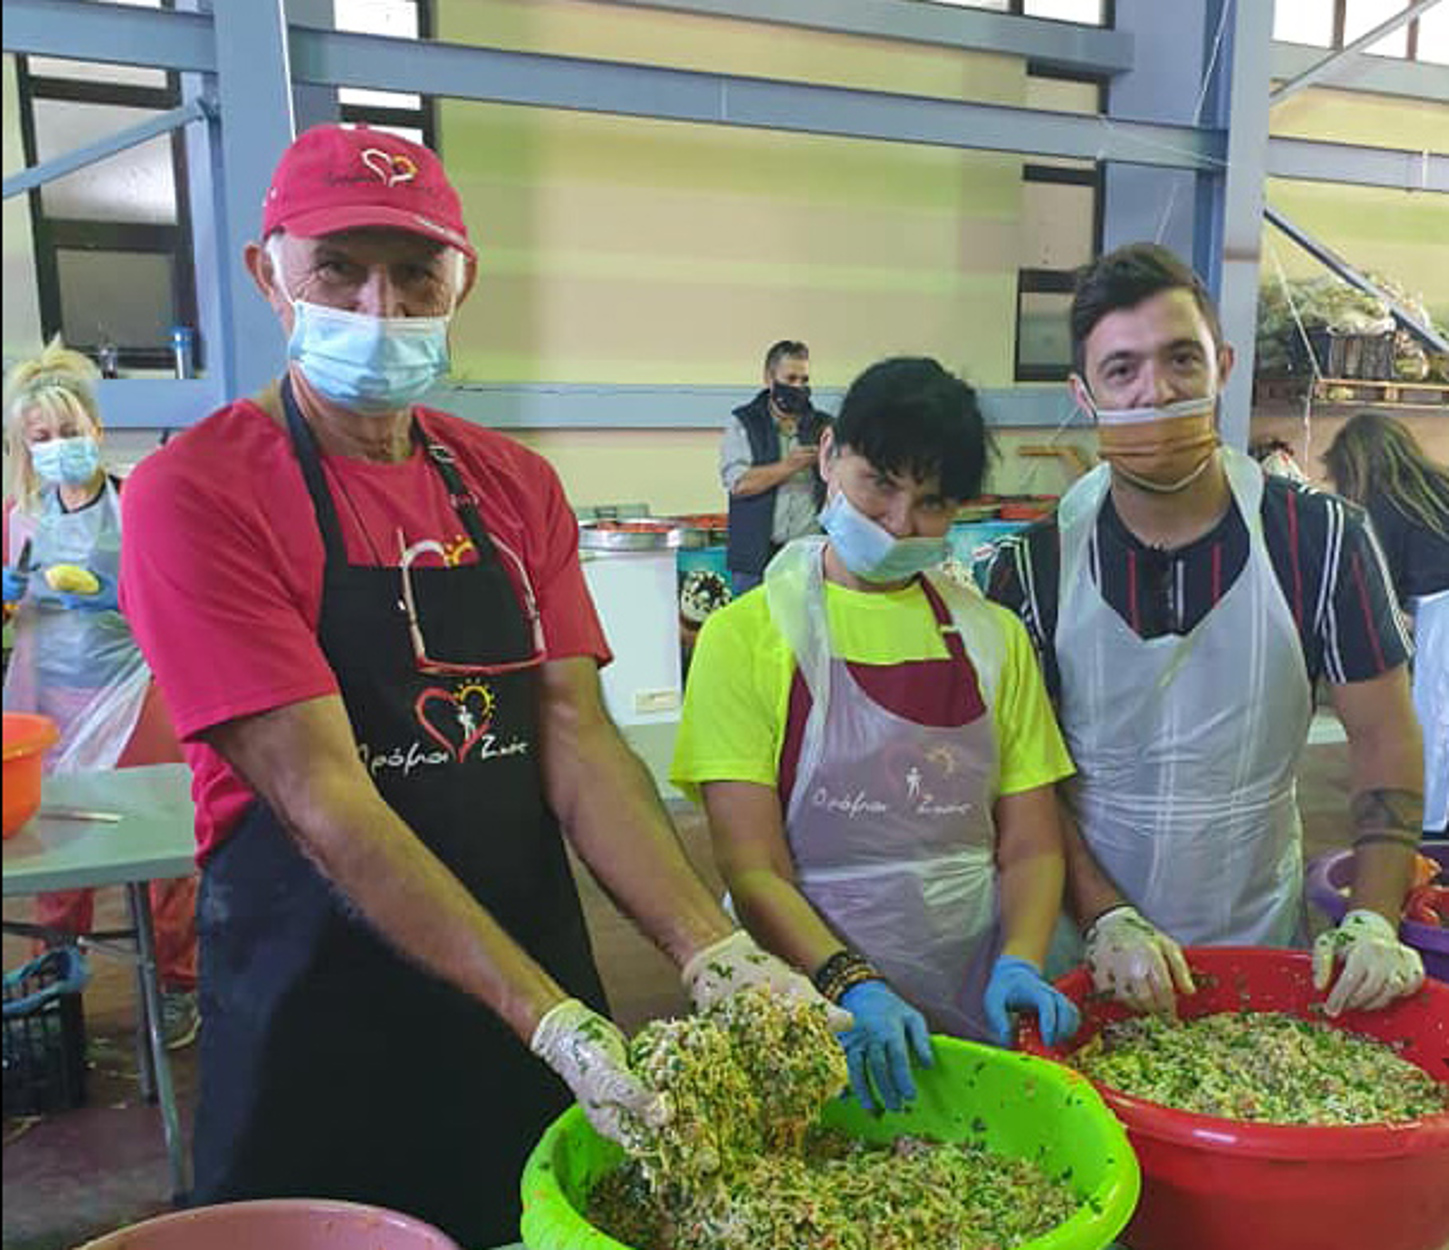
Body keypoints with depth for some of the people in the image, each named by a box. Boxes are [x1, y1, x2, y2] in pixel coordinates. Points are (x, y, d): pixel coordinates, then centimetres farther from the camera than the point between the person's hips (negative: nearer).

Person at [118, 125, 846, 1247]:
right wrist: (553, 1020, -27)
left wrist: (714, 953, -18)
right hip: (318, 1028, -4)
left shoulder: (517, 486, 3)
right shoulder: (197, 494, -13)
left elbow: (574, 739, -4)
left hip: (539, 980, 5)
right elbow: (320, 796, -20)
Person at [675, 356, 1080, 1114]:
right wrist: (852, 987, -25)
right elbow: (752, 872, -11)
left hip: (975, 1008, 3)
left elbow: (1031, 847, 5)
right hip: (814, 1013, -3)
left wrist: (1020, 964, -13)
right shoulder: (748, 636, -6)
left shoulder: (993, 637, 7)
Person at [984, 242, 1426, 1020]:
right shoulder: (1035, 567, -11)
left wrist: (1373, 924, -12)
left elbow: (1383, 736, -4)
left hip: (1262, 942, 1)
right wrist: (1106, 919, -18)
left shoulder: (1322, 539, -9)